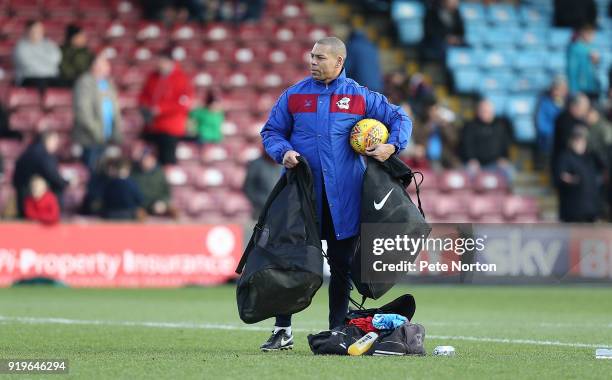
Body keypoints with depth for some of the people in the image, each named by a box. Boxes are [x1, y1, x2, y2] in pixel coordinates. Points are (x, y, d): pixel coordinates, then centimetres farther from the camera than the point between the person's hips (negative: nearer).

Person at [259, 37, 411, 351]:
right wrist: (283, 151, -9)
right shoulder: (294, 95, 6)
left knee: (341, 264, 5)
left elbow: (399, 118, 12)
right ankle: (282, 331, 6)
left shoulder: (360, 97, 5)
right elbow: (271, 131, 11)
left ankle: (337, 331, 15)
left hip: (343, 196, 0)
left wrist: (392, 146, -6)